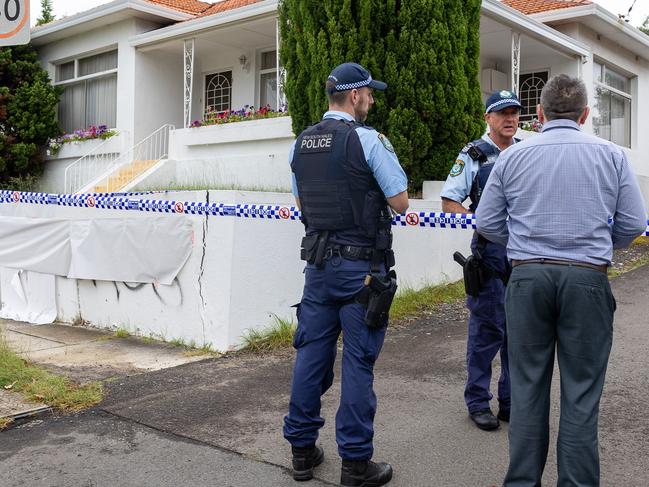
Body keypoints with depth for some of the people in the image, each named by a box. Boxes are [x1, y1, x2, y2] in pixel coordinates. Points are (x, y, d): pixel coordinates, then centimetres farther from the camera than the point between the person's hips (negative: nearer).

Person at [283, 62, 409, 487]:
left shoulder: (301, 143, 9)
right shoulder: (368, 139, -11)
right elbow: (400, 202, -9)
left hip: (318, 261, 6)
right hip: (361, 265, -6)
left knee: (311, 353, 11)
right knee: (358, 362, 1)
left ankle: (302, 449, 22)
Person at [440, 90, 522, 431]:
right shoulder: (473, 155, -1)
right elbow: (449, 202, -2)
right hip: (489, 251, -4)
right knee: (486, 328, 0)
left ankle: (512, 401, 23)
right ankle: (478, 402, 13)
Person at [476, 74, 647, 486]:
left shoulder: (513, 157, 4)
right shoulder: (611, 155, 2)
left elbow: (487, 223, 5)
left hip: (528, 278, 1)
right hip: (587, 279, -1)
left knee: (528, 386, 10)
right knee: (581, 392, 7)